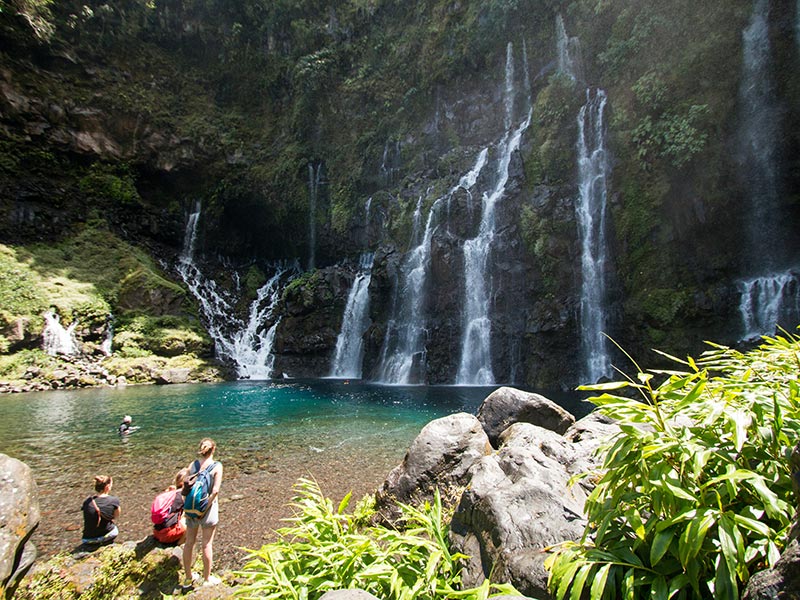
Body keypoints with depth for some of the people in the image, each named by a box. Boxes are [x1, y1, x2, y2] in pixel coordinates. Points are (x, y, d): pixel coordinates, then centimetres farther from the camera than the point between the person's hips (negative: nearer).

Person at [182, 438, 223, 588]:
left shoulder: (192, 465, -3)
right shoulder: (217, 466, -12)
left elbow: (185, 488, -3)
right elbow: (215, 490, -18)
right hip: (208, 507, -3)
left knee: (189, 542, 17)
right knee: (207, 544, 9)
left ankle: (188, 577, 32)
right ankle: (207, 579, 22)